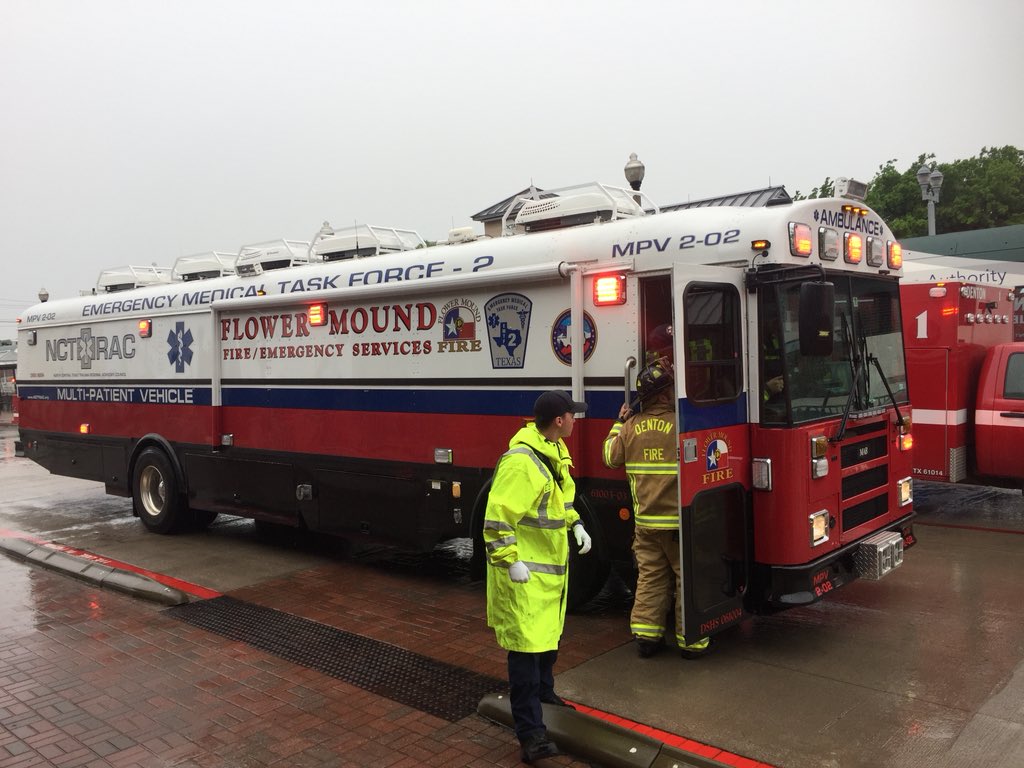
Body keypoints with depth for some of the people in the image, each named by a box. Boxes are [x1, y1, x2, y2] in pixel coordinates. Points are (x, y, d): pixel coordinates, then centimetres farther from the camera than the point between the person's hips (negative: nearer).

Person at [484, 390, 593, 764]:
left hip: (552, 567, 10)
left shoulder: (555, 453, 7)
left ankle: (544, 694, 47)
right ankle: (531, 732, 2)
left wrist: (577, 526, 12)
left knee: (550, 635, 25)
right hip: (525, 572, -10)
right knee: (527, 645, -6)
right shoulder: (521, 462, -26)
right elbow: (497, 516, -27)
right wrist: (511, 561, -26)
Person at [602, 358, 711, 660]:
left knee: (649, 577, 13)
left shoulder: (631, 426, 0)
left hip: (645, 520, 5)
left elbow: (611, 457, 13)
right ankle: (690, 641, 16)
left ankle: (645, 635, 17)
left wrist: (618, 423, 24)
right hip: (678, 521, -4)